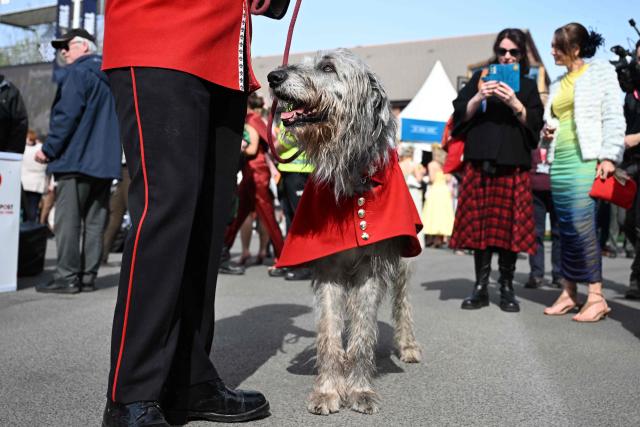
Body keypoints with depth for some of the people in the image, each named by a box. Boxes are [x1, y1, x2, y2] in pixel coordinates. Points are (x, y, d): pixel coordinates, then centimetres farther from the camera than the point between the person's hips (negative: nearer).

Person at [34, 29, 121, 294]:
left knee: (67, 220, -5)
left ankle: (67, 277, -6)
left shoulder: (78, 73, -5)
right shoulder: (108, 77, 19)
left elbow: (67, 115, -14)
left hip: (76, 160, -8)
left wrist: (48, 150, -9)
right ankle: (87, 277, 10)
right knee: (94, 222, 7)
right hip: (104, 162, 8)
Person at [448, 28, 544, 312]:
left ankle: (507, 288, 6)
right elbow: (460, 113, 6)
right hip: (479, 163, 0)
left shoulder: (528, 86, 15)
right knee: (479, 223, -2)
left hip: (513, 166, 0)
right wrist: (479, 98, -11)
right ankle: (481, 287, 4)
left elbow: (535, 124, 3)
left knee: (509, 225, -3)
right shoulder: (480, 78, 15)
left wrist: (514, 103, -12)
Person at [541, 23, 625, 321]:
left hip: (587, 160, -6)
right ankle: (569, 293, 12)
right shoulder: (558, 84, 20)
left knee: (582, 227, -14)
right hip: (560, 162, 6)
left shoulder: (601, 72, 5)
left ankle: (597, 297, -6)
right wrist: (548, 133, 5)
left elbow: (613, 117, -3)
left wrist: (609, 156, -13)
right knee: (566, 229, 5)